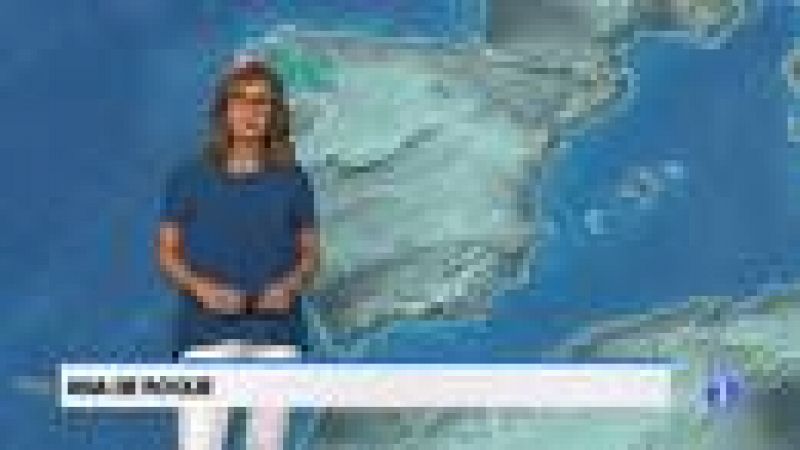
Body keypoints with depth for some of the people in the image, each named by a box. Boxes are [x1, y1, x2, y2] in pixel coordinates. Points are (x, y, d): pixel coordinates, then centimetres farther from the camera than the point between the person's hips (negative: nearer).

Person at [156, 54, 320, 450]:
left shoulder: (292, 181, 6)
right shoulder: (189, 178, 2)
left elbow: (310, 253, 11)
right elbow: (167, 253, 4)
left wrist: (290, 286, -10)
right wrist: (203, 287, -14)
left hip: (276, 332, 2)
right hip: (209, 332, -2)